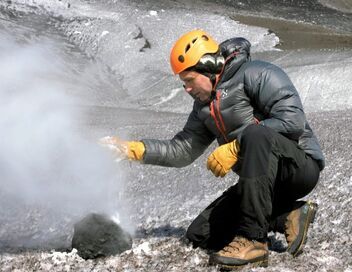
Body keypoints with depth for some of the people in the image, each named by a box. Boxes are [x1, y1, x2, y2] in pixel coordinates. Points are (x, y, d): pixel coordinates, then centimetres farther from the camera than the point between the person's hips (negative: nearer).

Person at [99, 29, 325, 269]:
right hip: (267, 182, 8)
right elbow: (181, 151, 14)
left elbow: (292, 120, -24)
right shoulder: (204, 107, 14)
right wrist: (134, 149, 1)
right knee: (200, 234, -1)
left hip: (302, 165, -8)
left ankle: (253, 239, -33)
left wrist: (235, 148, -22)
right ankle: (288, 216, 1)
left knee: (255, 133, -38)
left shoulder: (256, 74, -12)